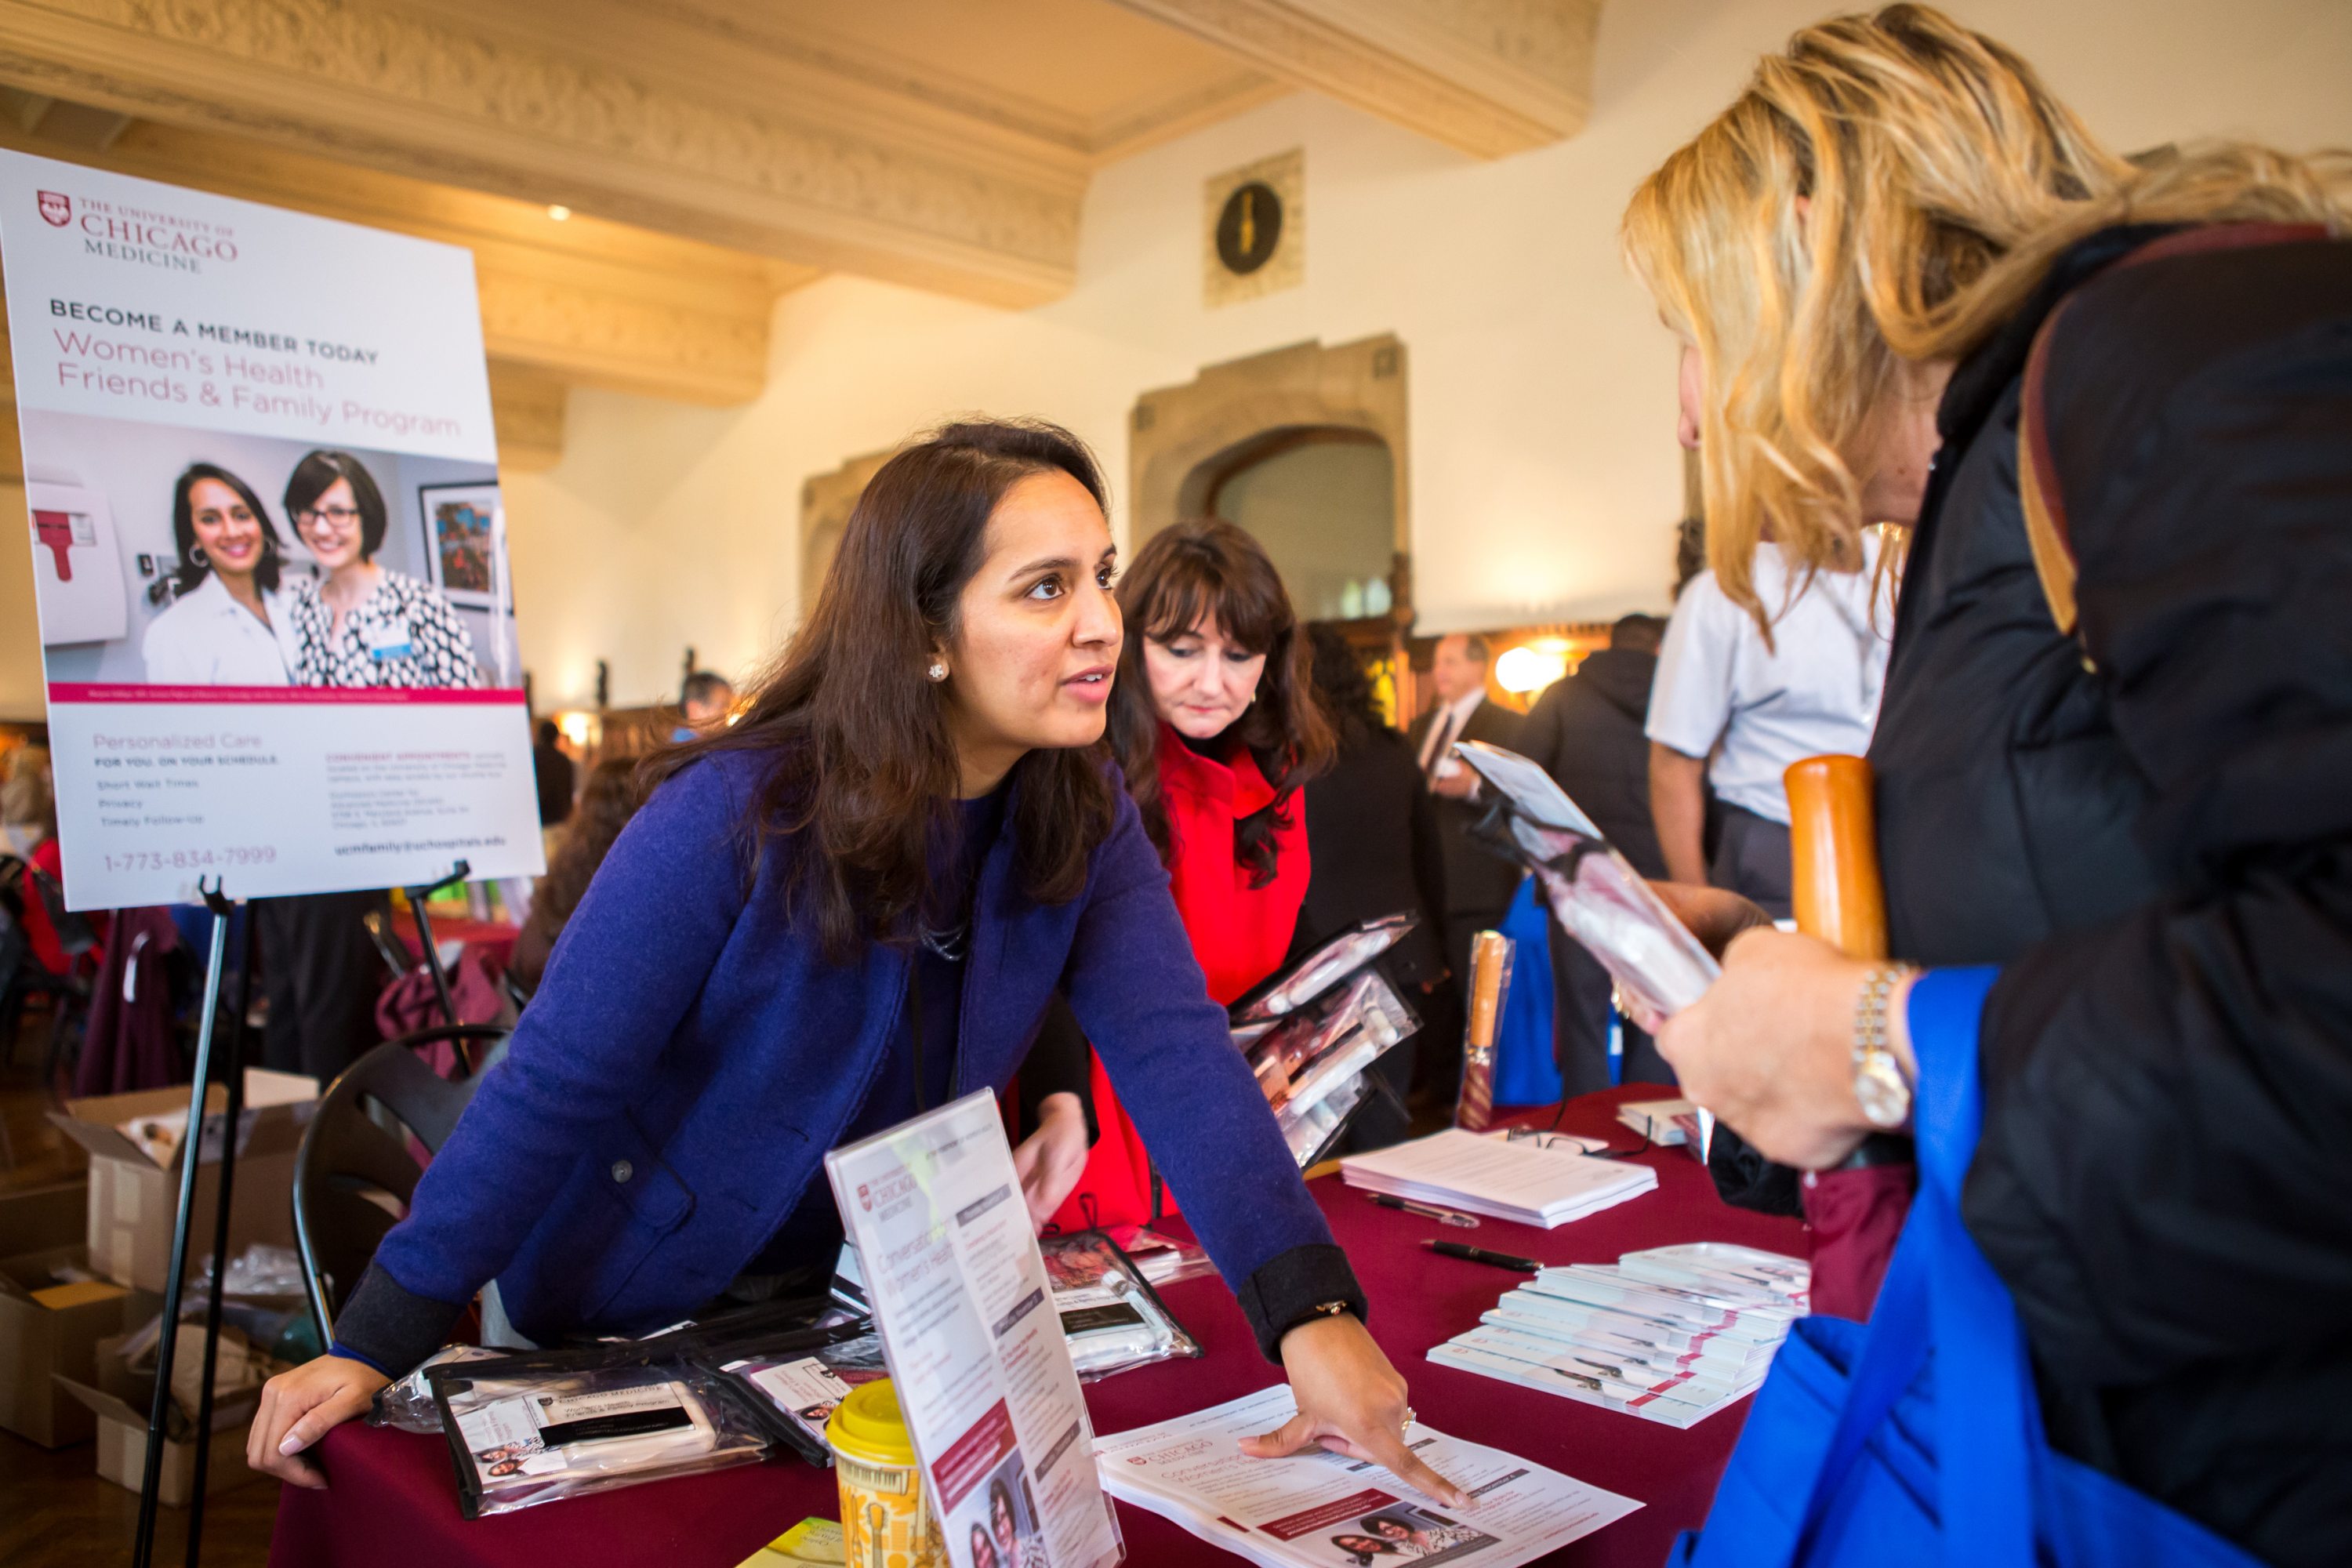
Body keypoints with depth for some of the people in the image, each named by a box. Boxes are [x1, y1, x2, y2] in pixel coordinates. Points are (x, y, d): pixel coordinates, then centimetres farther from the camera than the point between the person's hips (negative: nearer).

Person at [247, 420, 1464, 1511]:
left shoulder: (1087, 823, -14)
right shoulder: (736, 815, -29)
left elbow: (1176, 1053, -24)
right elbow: (554, 1083, -23)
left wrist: (1311, 1311, -36)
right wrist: (374, 1349, -22)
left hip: (861, 1297, 4)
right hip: (624, 1317, -4)